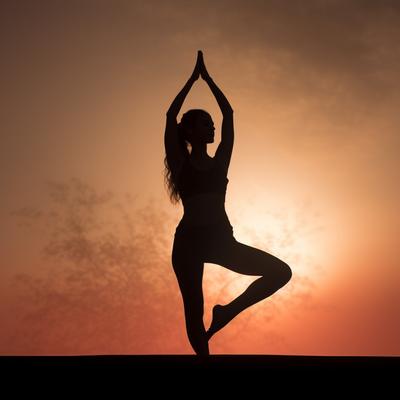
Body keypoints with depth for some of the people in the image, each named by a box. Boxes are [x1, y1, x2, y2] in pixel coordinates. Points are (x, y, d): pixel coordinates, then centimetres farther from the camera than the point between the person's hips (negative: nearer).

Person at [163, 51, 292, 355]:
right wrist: (193, 79, 6)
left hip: (221, 239, 4)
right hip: (189, 241, -4)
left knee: (280, 272, -8)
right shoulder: (181, 163, 6)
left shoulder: (219, 162, 15)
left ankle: (227, 311, 3)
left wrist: (207, 78, 16)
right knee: (194, 311, -5)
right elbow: (171, 116, -2)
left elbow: (229, 114, 13)